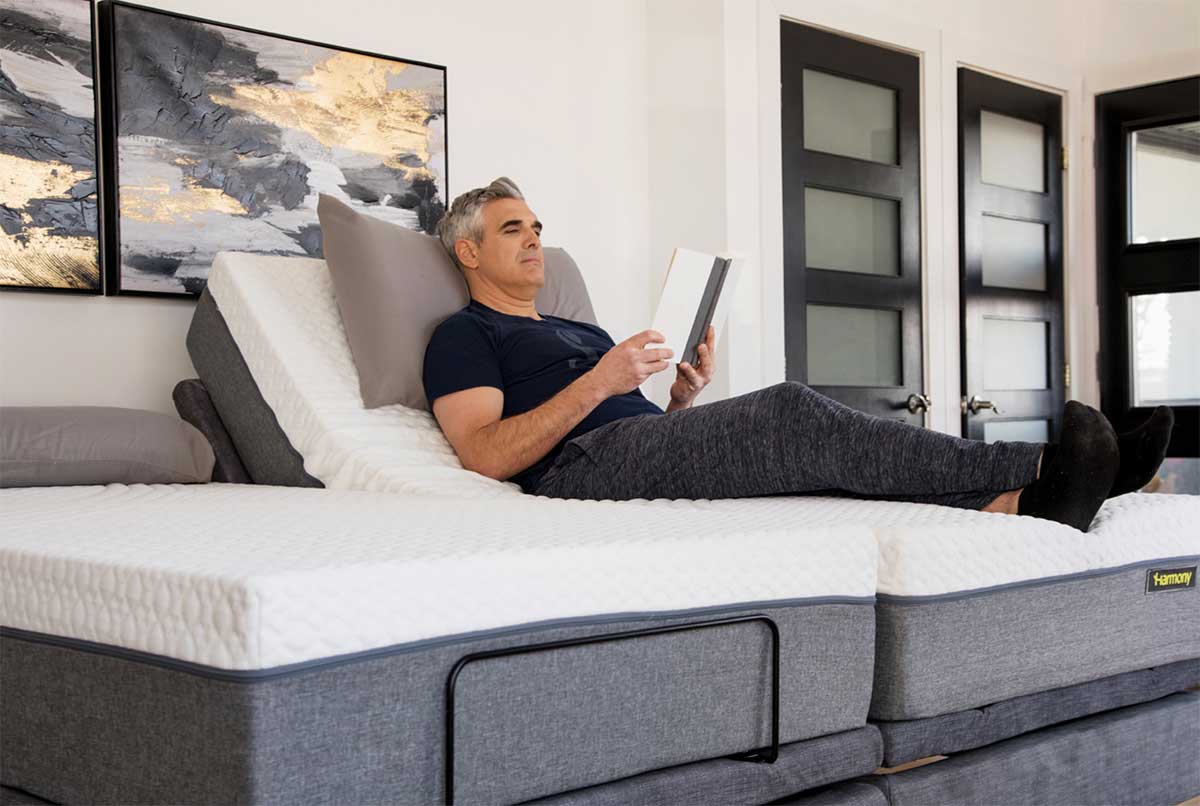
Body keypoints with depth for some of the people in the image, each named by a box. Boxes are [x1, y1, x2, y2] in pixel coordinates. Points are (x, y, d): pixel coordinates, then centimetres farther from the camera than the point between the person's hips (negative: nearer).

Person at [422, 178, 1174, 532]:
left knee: (816, 446, -17)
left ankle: (1024, 500, -37)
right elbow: (485, 456, -7)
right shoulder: (464, 336, 11)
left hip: (659, 456, 8)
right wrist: (598, 385, -13)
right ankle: (1038, 467, -34)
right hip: (587, 466, -8)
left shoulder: (584, 332, 36)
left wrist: (685, 395, 7)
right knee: (790, 412, -27)